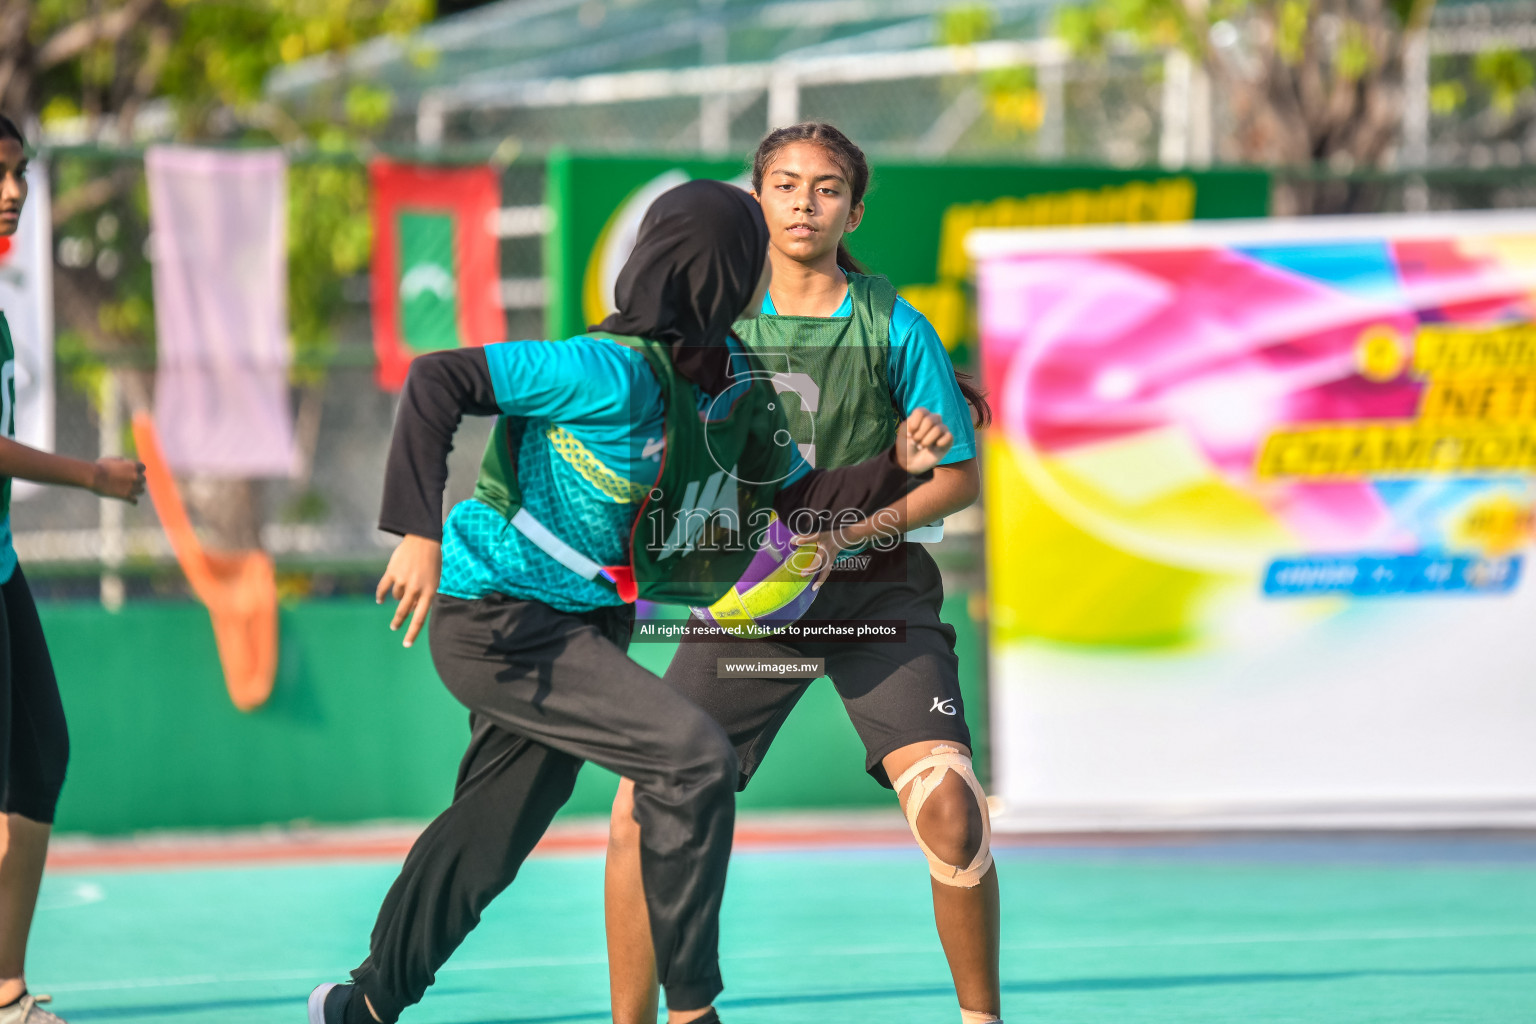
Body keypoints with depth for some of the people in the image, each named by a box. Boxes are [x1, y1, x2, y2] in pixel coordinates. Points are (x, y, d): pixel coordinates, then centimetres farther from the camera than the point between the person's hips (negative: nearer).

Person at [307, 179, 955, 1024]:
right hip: (496, 614, -9)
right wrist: (421, 534, -32)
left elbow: (800, 497, 9)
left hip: (583, 626, 9)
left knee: (493, 831, 20)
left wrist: (897, 467, -7)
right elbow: (435, 381, -26)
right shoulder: (618, 372, -26)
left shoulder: (738, 383, 0)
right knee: (693, 758, -19)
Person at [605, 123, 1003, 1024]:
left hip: (876, 590, -2)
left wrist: (844, 532, -14)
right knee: (643, 807, -8)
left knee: (948, 805, -21)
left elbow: (958, 475, -3)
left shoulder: (894, 327, -6)